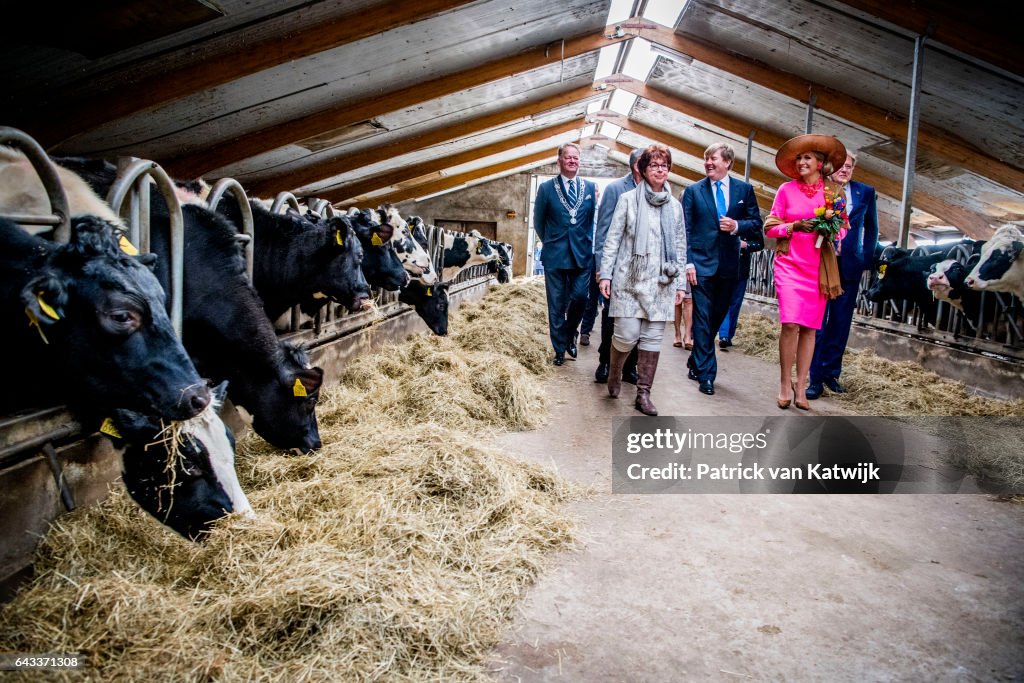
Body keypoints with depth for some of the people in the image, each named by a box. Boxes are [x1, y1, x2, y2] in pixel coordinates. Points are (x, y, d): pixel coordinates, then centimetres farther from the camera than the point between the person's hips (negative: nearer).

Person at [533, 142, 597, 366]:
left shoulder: (590, 188, 8)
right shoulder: (546, 188, 3)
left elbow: (594, 219, 12)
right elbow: (538, 221, 10)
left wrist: (588, 242, 4)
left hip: (582, 254, 1)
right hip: (555, 255, -1)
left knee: (580, 297, -7)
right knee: (556, 305, 3)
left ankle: (570, 335, 21)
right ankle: (560, 349, 16)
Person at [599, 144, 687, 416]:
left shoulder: (675, 206, 12)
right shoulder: (628, 199, 2)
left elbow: (680, 246, 14)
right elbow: (612, 238, 1)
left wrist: (681, 282, 10)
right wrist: (606, 274, -5)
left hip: (661, 282, 3)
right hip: (629, 279, -3)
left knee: (653, 338, 1)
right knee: (627, 334, -8)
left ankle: (643, 394, 10)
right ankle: (614, 373, 23)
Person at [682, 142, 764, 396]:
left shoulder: (744, 189, 6)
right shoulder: (693, 190, 1)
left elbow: (756, 223, 8)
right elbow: (685, 230, -2)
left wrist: (737, 226, -12)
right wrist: (688, 262, -10)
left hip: (729, 265, 3)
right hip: (702, 263, -3)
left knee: (716, 318, 13)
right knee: (703, 320, -3)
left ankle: (696, 363, 31)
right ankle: (706, 374, 2)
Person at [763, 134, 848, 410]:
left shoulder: (833, 191, 7)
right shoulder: (786, 189, 4)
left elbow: (843, 227, 11)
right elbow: (770, 227, 4)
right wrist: (795, 226, -12)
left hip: (818, 267, 2)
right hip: (789, 263, -2)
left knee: (809, 328, 2)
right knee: (791, 324, -14)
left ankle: (801, 387, 11)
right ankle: (785, 383, 1)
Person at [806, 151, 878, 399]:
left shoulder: (866, 193, 8)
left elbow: (871, 228, 14)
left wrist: (867, 259, 7)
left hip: (850, 267, 3)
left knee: (840, 324, 9)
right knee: (817, 323, -2)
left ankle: (831, 373, 22)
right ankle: (816, 378, 3)